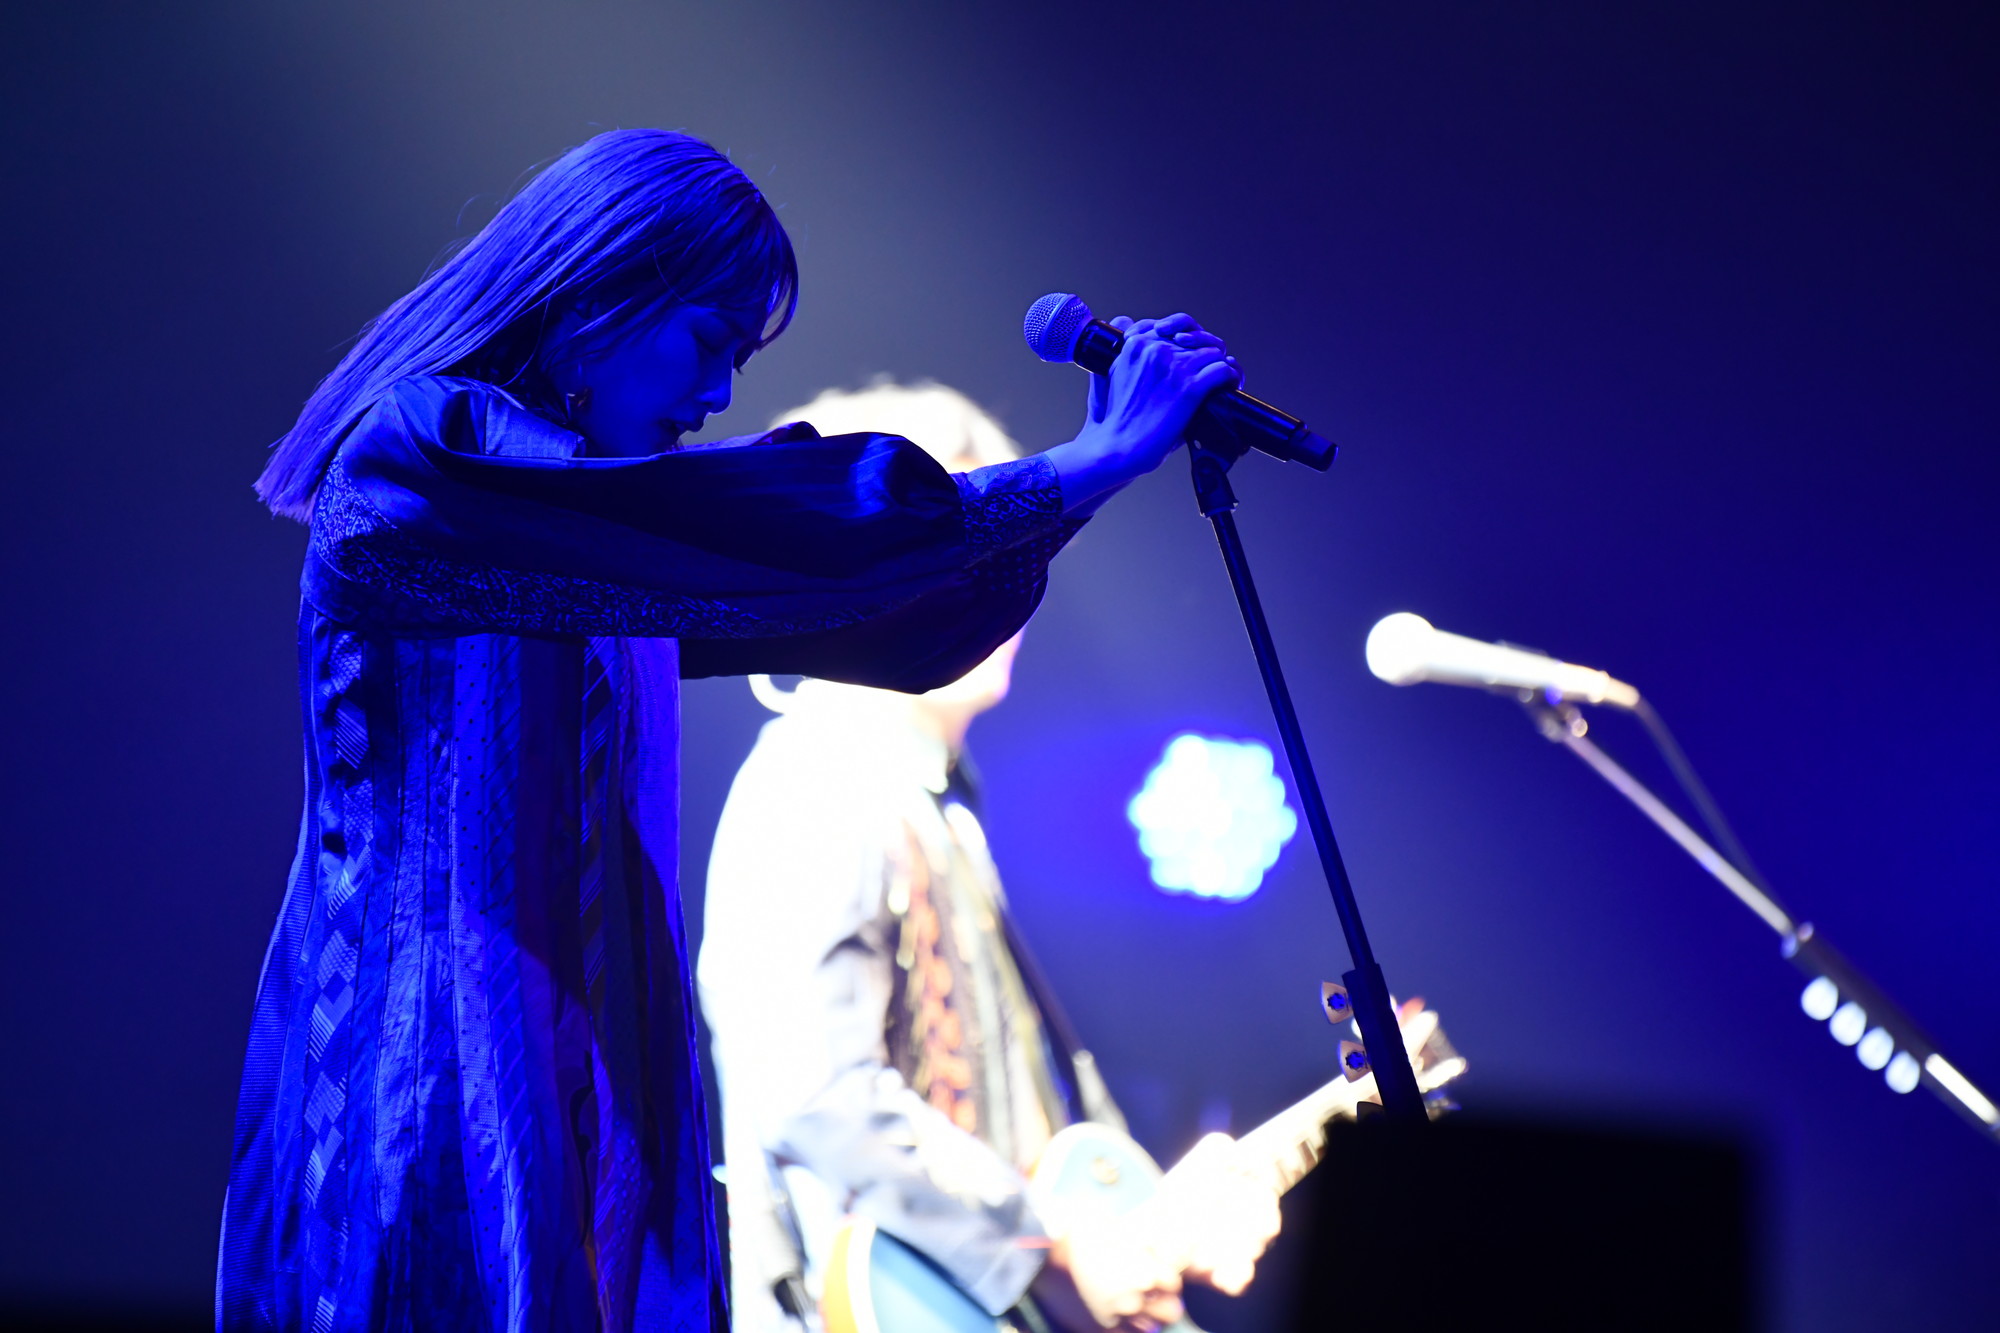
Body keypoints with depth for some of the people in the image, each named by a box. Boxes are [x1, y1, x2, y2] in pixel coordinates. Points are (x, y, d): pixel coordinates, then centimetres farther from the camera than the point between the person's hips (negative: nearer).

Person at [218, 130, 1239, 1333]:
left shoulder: (599, 551, 18)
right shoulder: (415, 454, -9)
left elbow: (894, 629, 18)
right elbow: (755, 532, -19)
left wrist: (1099, 457, 7)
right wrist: (1092, 464, -15)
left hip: (586, 1096, 8)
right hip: (434, 1090, -8)